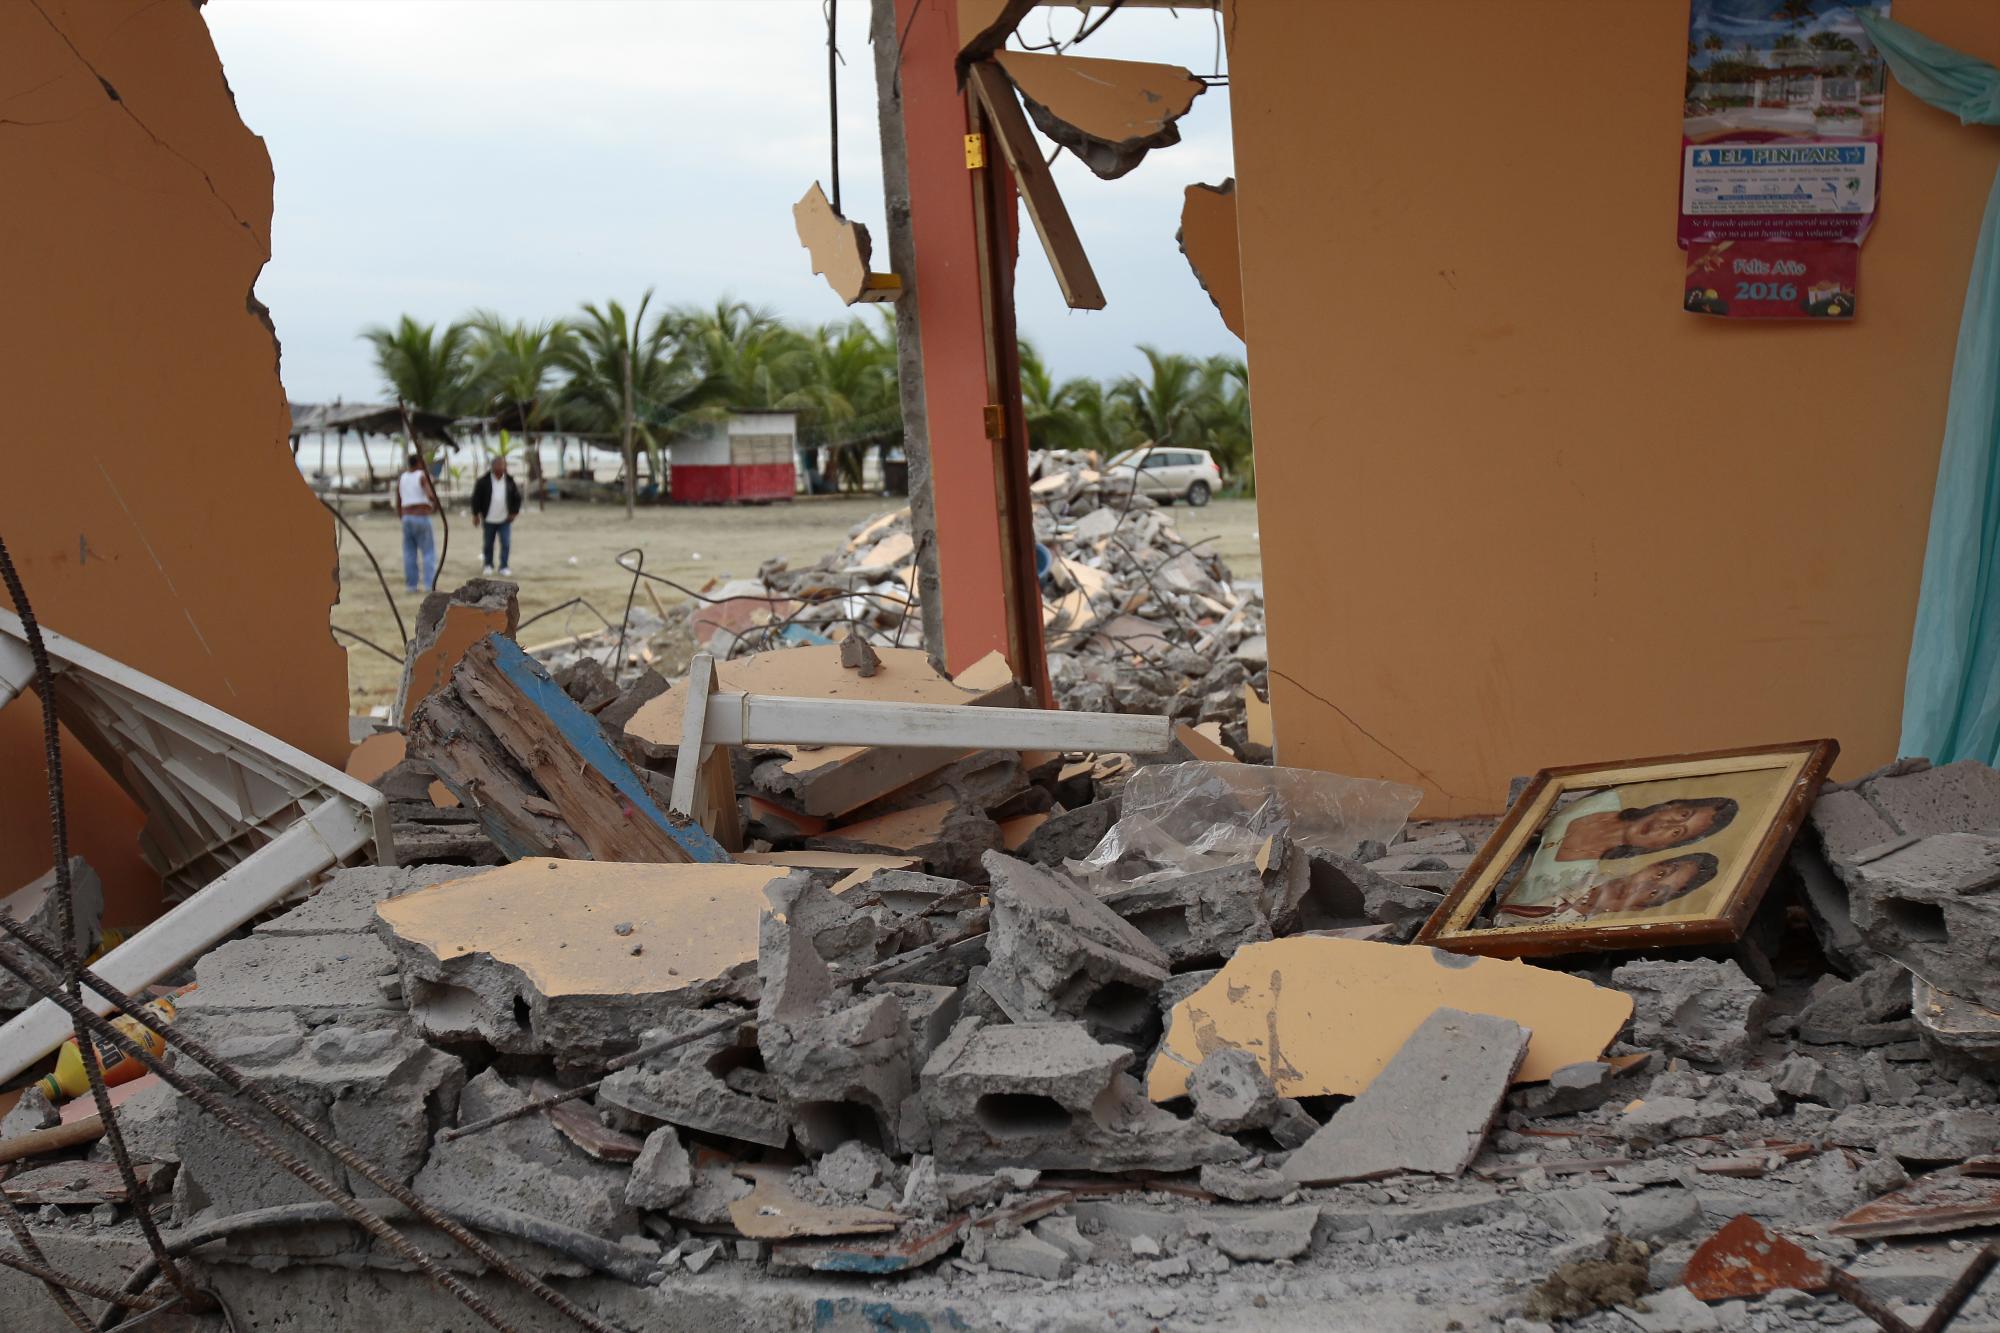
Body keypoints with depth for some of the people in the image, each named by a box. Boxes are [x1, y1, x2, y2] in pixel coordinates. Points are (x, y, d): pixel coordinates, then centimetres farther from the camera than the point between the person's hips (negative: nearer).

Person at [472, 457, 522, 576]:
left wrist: (514, 512, 3)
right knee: (488, 544, 10)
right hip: (488, 520, -1)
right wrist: (476, 514, -3)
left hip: (504, 520, 1)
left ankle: (504, 567, 4)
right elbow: (476, 498, -2)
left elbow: (517, 498, 10)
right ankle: (488, 566, 25)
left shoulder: (510, 481, 0)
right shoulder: (484, 482, -6)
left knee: (506, 544, -5)